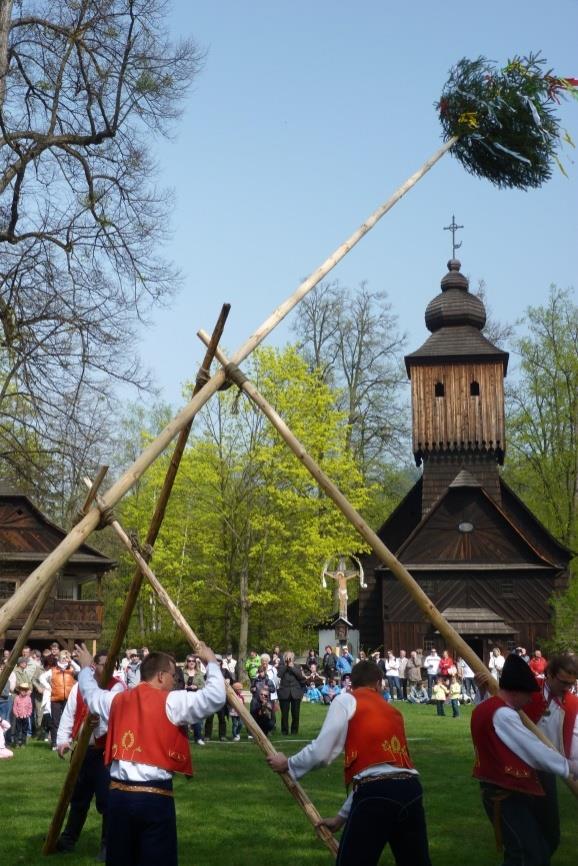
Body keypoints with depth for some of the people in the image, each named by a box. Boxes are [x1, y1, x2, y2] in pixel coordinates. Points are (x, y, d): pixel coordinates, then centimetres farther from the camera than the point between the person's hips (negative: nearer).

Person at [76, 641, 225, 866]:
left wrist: (86, 668, 48)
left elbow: (90, 693, 30)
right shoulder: (170, 702, -8)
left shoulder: (117, 700, 9)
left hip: (118, 793, 6)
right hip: (155, 795, -6)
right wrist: (211, 662, 1)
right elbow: (215, 697, -15)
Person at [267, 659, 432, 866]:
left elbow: (321, 753, 1)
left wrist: (288, 765, 21)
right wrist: (342, 816, 38)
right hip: (410, 789, 6)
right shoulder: (393, 712, 27)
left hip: (377, 794, -6)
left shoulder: (346, 700, 9)